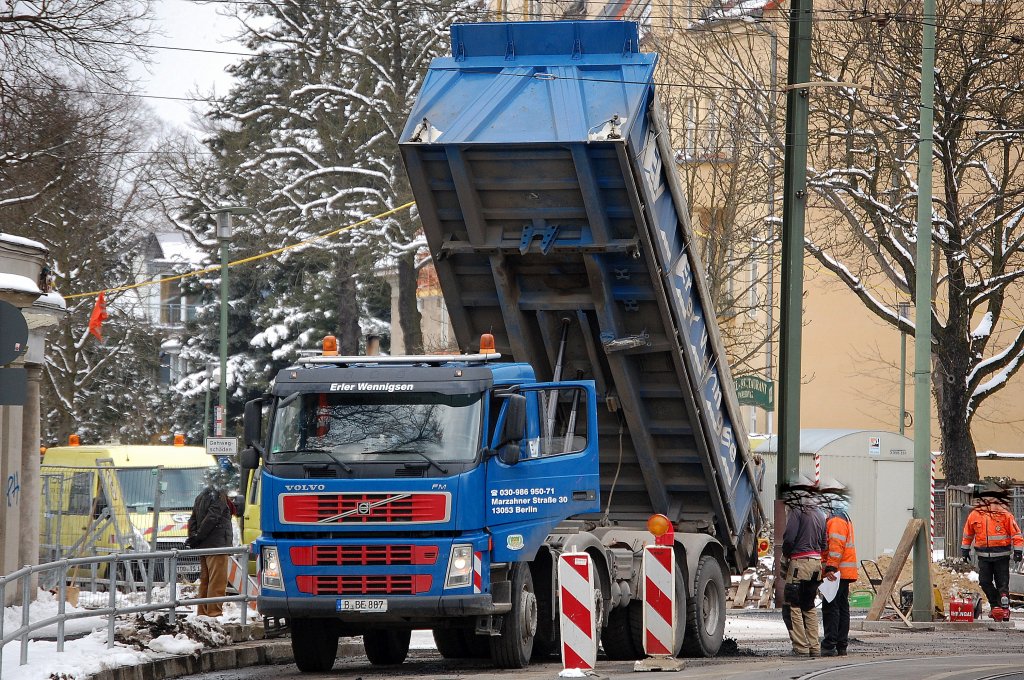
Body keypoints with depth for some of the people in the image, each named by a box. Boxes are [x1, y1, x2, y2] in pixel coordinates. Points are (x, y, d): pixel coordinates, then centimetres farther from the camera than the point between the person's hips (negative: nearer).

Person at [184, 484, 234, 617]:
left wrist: (192, 537, 5)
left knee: (205, 580, 14)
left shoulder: (201, 497, 18)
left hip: (202, 546, 9)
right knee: (218, 581, -8)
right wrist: (197, 537, -12)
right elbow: (212, 518, -16)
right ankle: (214, 612, -12)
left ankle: (202, 612, 17)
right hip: (217, 546, -9)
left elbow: (193, 519, 16)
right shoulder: (219, 496, -9)